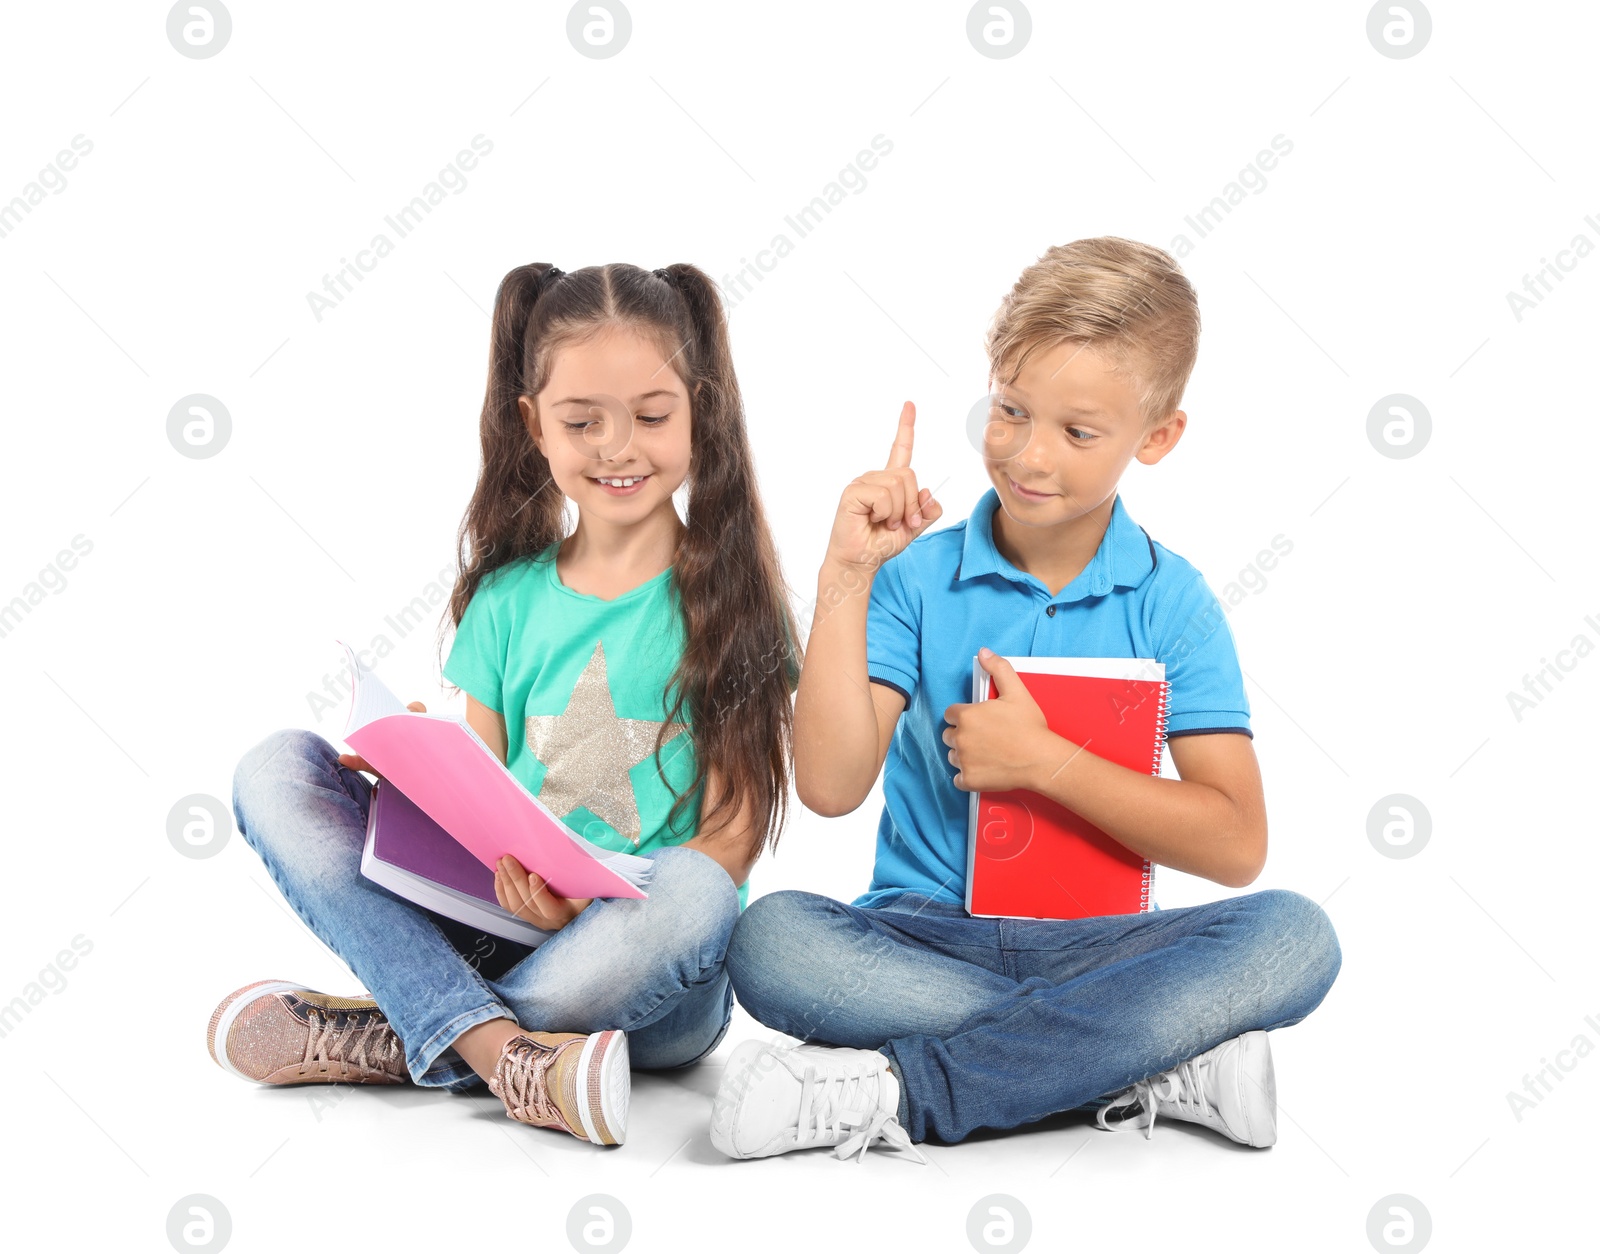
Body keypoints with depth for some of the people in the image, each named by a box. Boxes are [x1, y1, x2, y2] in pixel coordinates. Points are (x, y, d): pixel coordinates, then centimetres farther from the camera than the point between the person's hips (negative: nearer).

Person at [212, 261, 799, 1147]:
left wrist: (591, 902, -23)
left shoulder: (729, 593, 1)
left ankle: (381, 1041, -18)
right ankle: (506, 1051, -30)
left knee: (692, 894, -37)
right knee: (276, 768, -12)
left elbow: (735, 831, -6)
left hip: (644, 976, -3)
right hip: (492, 936, 3)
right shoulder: (509, 597, 12)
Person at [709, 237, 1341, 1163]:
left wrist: (1042, 760, -15)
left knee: (1293, 937, -27)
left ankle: (898, 1092, -26)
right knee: (770, 938, -30)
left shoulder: (1170, 599, 1)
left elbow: (1236, 844, -7)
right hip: (924, 938, 0)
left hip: (1094, 941, 1)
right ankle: (1160, 1062, -25)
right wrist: (846, 577, -15)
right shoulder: (917, 573, -1)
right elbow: (832, 786, -12)